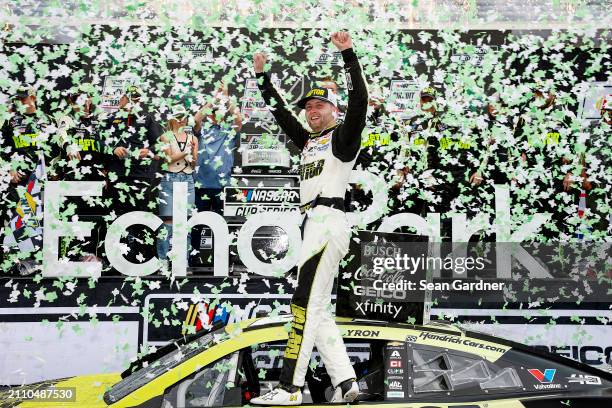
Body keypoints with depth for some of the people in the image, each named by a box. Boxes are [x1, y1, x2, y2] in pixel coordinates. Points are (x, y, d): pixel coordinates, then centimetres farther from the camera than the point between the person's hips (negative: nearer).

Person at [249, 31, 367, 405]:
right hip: (314, 225, 9)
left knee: (307, 304, -15)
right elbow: (280, 112, 34)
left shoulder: (343, 136, 2)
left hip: (330, 222, -9)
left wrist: (349, 54, -18)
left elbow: (359, 101, -13)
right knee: (317, 310, 5)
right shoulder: (308, 141, 24)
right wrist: (263, 76, 34)